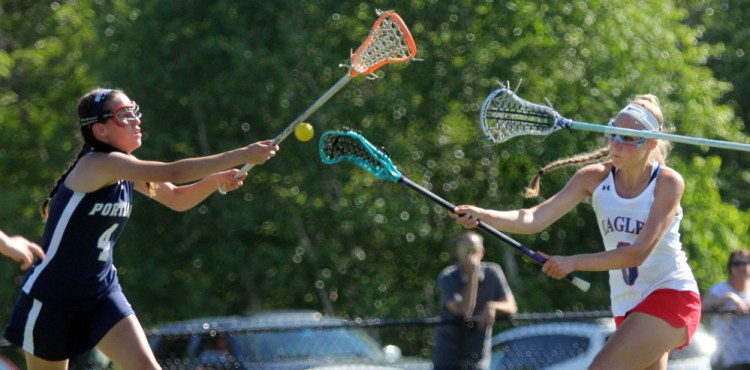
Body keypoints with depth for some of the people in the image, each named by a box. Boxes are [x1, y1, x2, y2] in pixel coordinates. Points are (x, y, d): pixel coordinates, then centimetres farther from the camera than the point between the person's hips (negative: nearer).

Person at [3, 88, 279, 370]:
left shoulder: (126, 171, 2)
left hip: (102, 291, 7)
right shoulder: (97, 164, -24)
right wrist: (243, 155, -32)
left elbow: (177, 198, 9)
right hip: (52, 297, -7)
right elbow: (172, 172, -32)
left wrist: (216, 179, -11)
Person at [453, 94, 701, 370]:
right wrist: (482, 215, -30)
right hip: (627, 306, 6)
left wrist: (574, 262, -30)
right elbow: (534, 218, -13)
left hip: (672, 293, -6)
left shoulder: (668, 182, -13)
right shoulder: (595, 178, -2)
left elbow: (639, 252, -22)